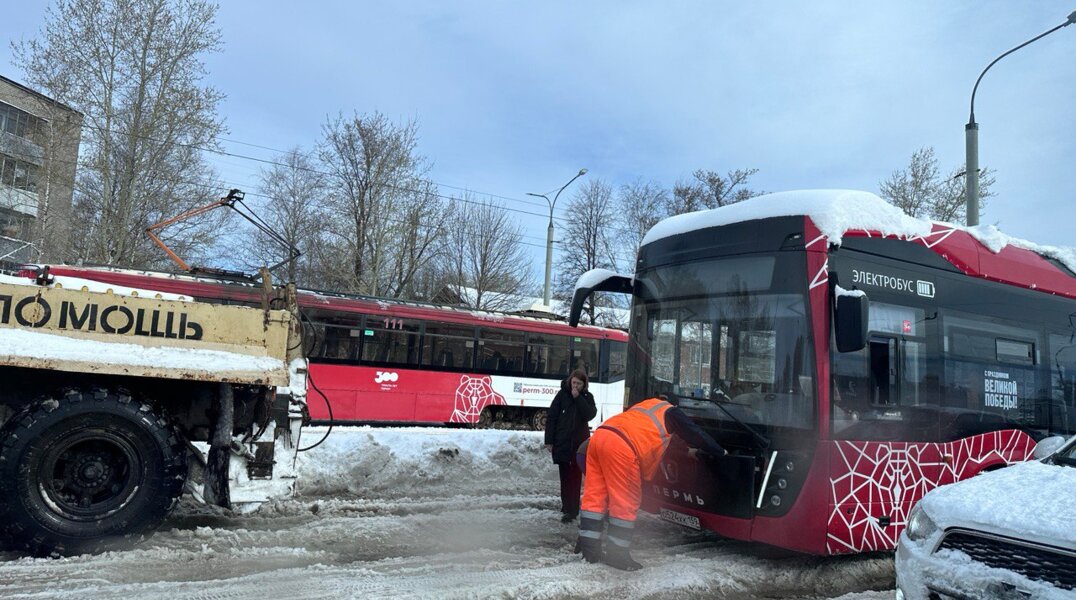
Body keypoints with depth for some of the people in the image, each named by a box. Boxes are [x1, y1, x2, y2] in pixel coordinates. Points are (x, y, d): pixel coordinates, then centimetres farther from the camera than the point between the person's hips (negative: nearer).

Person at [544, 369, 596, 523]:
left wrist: (578, 398, -16)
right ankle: (568, 507, 15)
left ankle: (571, 509, -3)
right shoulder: (562, 394, -1)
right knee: (565, 475, 4)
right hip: (562, 441, 0)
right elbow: (551, 417, -1)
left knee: (575, 476, -4)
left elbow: (590, 415, -12)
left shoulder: (587, 397, 4)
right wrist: (549, 440, -4)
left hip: (580, 442, 0)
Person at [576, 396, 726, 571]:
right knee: (626, 502, 2)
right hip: (621, 446, -8)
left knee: (595, 495, 11)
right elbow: (697, 435, 20)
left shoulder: (648, 404, 36)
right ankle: (617, 554, 7)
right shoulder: (670, 412, 17)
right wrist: (720, 452, 34)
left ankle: (588, 547, 14)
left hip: (599, 434, 8)